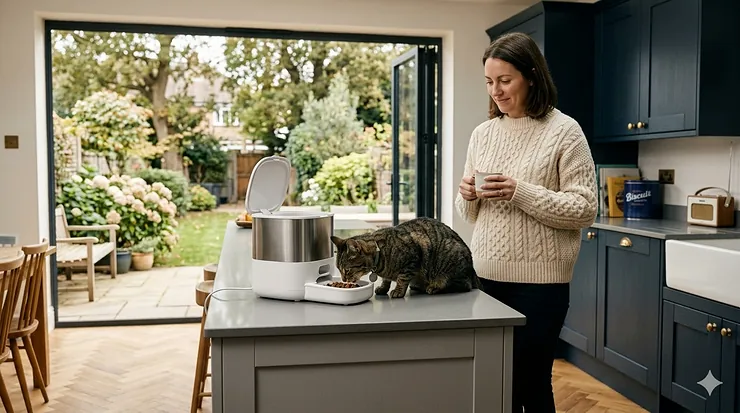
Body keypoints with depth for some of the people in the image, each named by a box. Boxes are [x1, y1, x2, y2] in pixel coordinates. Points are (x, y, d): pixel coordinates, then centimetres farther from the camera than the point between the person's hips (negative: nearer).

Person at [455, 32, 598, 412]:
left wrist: (520, 193, -20)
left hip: (539, 281, -4)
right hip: (486, 275, 5)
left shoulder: (564, 131, -6)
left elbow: (585, 210, -10)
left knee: (530, 382, 7)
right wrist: (468, 196, -8)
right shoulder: (482, 133, 9)